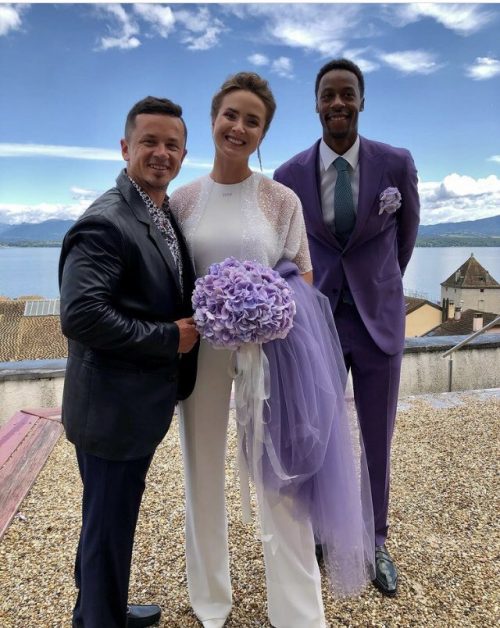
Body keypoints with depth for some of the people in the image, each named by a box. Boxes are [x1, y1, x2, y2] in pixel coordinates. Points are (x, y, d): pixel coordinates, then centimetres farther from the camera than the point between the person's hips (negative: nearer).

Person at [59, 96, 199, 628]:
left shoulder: (166, 214, 9)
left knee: (113, 518, 25)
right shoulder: (106, 222, -20)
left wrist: (192, 319, 0)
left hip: (142, 402, 9)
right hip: (113, 405, -9)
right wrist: (170, 338, -21)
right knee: (109, 523, 11)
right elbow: (80, 316, -29)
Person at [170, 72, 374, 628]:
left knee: (280, 477, 3)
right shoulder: (184, 199, 4)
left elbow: (303, 277, 3)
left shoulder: (281, 199, 0)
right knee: (203, 469, 14)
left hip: (267, 346, -1)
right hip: (200, 347, 2)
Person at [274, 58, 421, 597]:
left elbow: (406, 233, 10)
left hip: (379, 320, 0)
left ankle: (374, 541, 35)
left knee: (377, 440, 12)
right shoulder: (289, 176, -5)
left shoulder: (397, 164, -6)